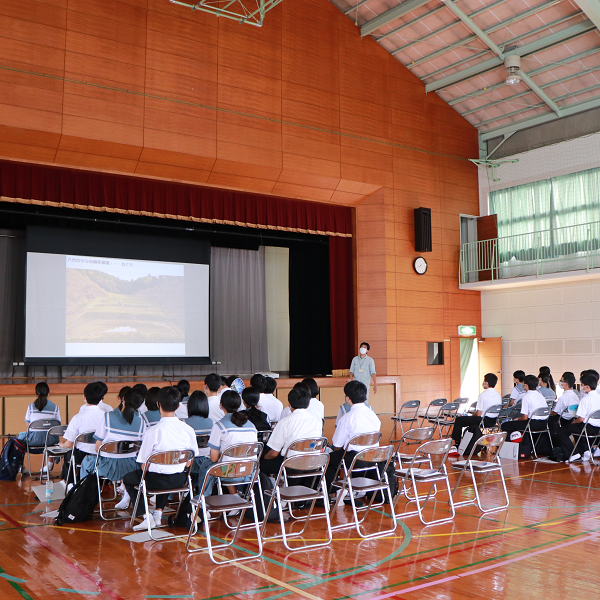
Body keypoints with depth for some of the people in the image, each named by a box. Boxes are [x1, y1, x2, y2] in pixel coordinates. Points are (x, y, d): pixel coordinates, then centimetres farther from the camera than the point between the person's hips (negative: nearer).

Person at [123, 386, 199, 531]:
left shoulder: (152, 432, -19)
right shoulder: (188, 430, -7)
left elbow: (144, 465, -11)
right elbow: (189, 463, 3)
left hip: (157, 480, -4)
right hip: (180, 480, 5)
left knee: (128, 478, 23)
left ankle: (146, 516, 13)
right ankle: (158, 512, 30)